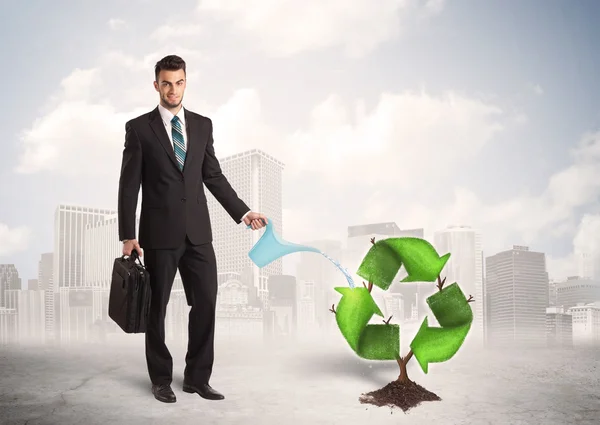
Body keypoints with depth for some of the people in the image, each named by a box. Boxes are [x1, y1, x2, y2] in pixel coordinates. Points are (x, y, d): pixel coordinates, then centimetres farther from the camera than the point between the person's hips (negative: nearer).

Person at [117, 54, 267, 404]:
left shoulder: (203, 125, 9)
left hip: (197, 231, 3)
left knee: (206, 302, 3)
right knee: (157, 307, 8)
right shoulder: (139, 128, -1)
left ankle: (197, 377, 17)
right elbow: (129, 185, -3)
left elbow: (214, 176, 12)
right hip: (159, 232, -3)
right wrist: (128, 235, -7)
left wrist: (243, 212, 4)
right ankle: (161, 379, 24)